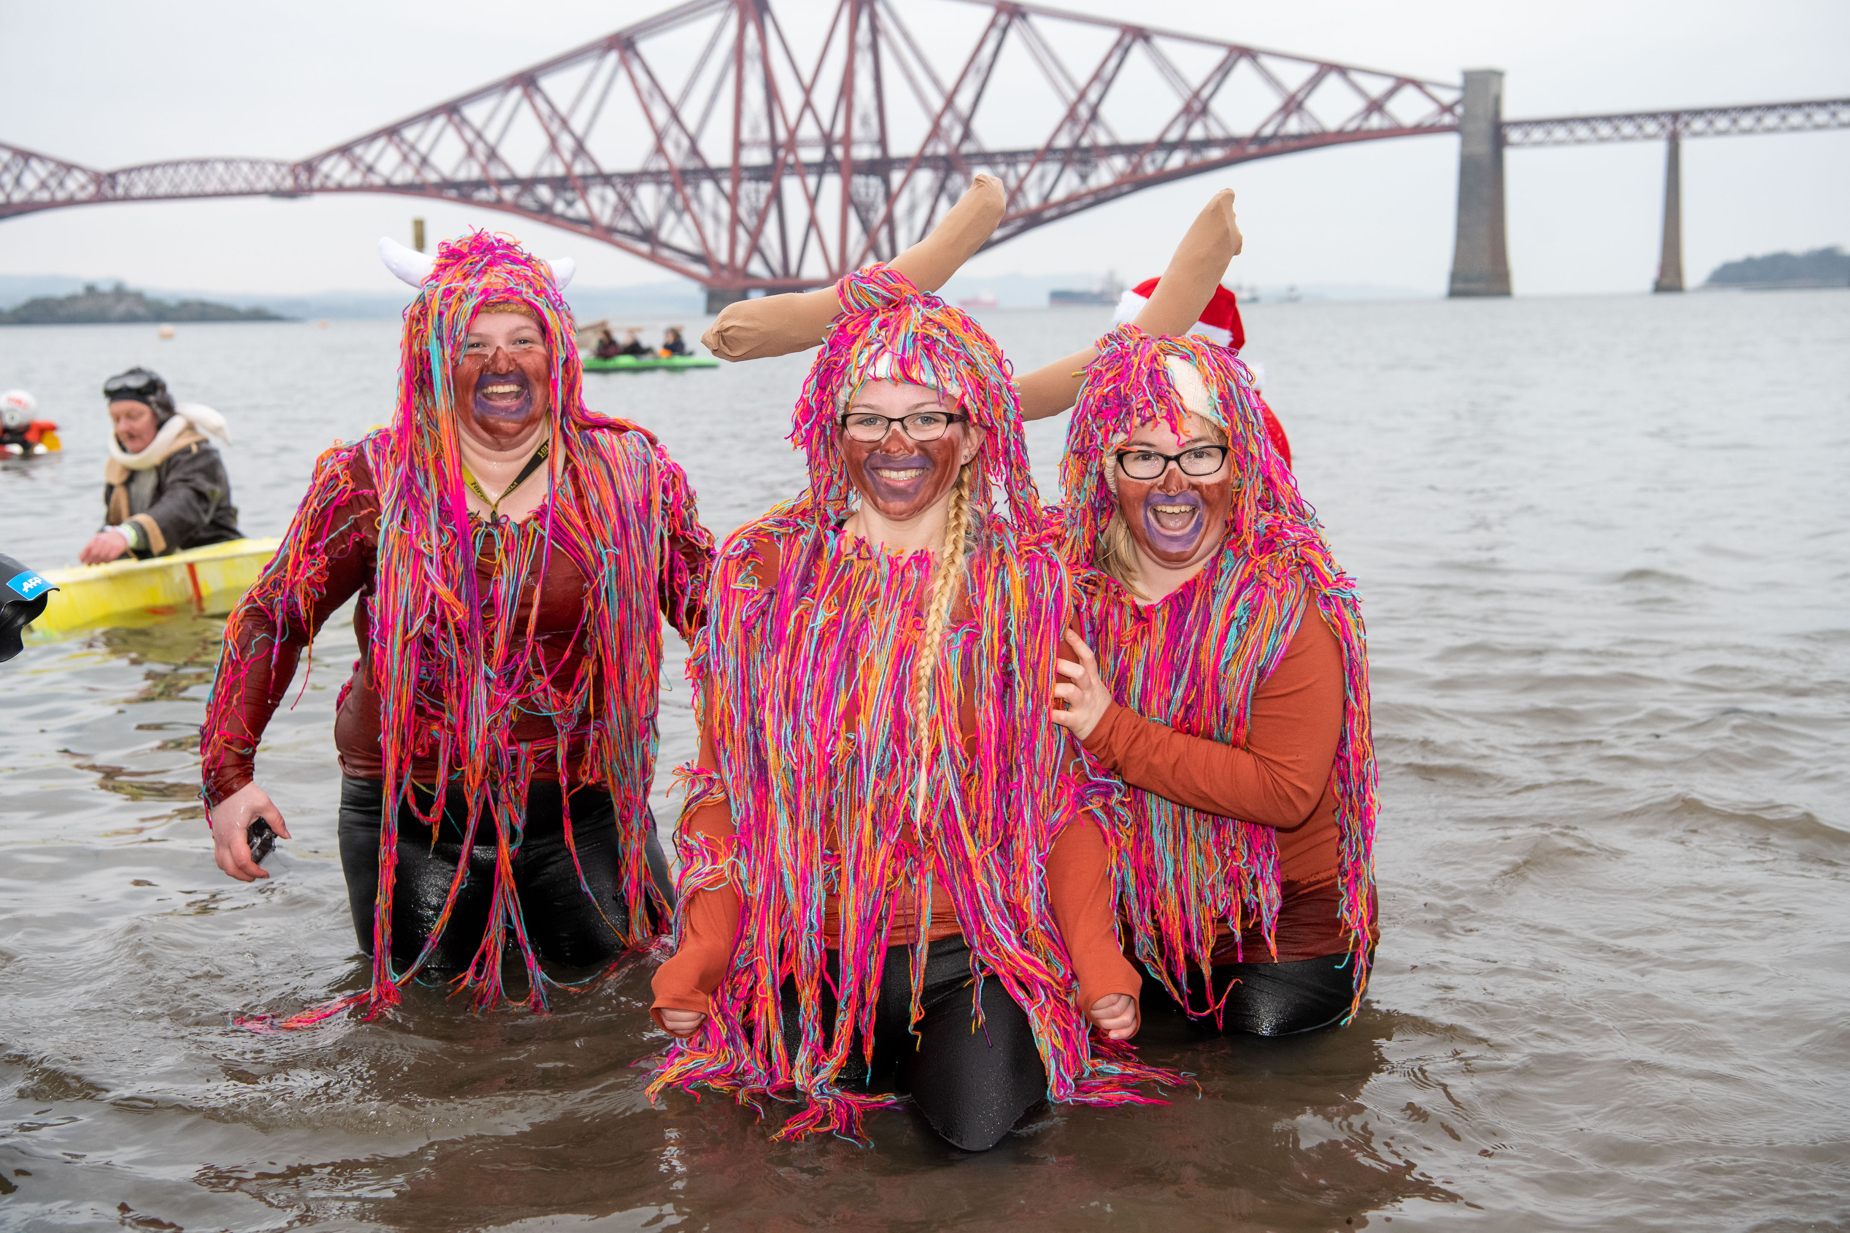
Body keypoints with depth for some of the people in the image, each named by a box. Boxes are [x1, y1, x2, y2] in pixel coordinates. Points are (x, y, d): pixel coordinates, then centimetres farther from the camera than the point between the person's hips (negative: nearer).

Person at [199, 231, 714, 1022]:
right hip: (410, 800, 0)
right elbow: (274, 617, -1)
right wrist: (228, 774, -8)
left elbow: (713, 607, 1)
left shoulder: (626, 471, -4)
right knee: (428, 972, 12)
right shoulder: (373, 480, -6)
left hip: (579, 795, 0)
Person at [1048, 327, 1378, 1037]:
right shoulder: (1078, 591, -6)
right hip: (1144, 917, 4)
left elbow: (1287, 790, -26)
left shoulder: (1289, 598, -19)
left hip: (1289, 919, -4)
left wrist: (1110, 731, -28)